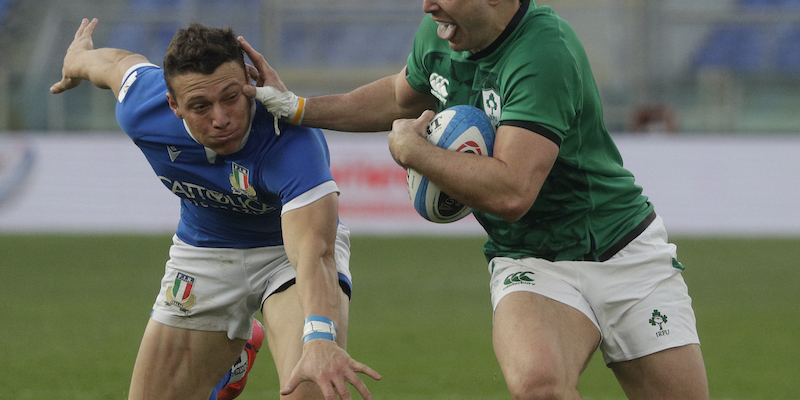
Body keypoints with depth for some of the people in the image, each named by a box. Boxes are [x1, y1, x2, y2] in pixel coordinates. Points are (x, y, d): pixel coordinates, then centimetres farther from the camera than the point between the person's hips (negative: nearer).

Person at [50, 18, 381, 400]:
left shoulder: (292, 142, -40)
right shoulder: (141, 110, -24)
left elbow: (314, 253, -52)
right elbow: (120, 63, 2)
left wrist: (320, 339, -69)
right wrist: (75, 61, 26)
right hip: (202, 251, 5)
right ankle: (230, 361, 41)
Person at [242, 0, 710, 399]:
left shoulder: (544, 53, -26)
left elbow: (510, 192, -33)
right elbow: (404, 97, 23)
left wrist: (411, 149, -19)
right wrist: (296, 107, 17)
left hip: (626, 254, -3)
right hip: (529, 263, 4)